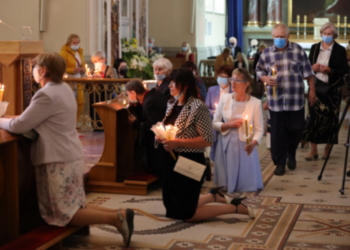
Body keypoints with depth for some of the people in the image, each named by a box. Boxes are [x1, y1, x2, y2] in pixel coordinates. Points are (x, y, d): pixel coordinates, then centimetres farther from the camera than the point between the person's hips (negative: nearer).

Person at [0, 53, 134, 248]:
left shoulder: (47, 95, -19)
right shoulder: (64, 88, 10)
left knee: (62, 215, -2)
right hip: (73, 157, 9)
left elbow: (19, 126, -18)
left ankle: (115, 219, -11)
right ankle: (120, 214, 4)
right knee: (75, 208, 16)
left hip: (58, 161, -9)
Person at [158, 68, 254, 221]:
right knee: (172, 207, 19)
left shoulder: (198, 107, -19)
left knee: (185, 213, -2)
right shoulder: (171, 104, 7)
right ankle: (214, 196, 35)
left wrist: (178, 143, -25)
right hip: (171, 160, 9)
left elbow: (208, 140, -22)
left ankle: (235, 207, 9)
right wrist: (162, 137, -1)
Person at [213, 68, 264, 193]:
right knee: (224, 184, 8)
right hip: (226, 144, 2)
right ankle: (226, 187, 35)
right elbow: (215, 123, 5)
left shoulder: (255, 103, -9)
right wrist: (229, 125, -12)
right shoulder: (225, 98, -1)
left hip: (244, 146, -2)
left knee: (245, 184, 2)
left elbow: (259, 129, -8)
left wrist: (254, 143, -26)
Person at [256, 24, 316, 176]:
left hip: (296, 100, 0)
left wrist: (312, 90, 2)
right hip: (276, 101, 0)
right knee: (278, 133, 2)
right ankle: (279, 163, 15)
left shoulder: (298, 51, 1)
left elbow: (307, 72, 4)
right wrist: (265, 79, -9)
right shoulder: (266, 53, 2)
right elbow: (259, 70, 12)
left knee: (296, 129, 7)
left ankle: (291, 155, 34)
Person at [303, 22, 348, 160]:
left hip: (332, 89, -2)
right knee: (313, 116, -3)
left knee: (330, 118, 2)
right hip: (316, 87, 2)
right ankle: (313, 150, 2)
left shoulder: (340, 50, -2)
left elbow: (345, 70, -6)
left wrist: (330, 70, -19)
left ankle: (327, 148, 14)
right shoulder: (314, 48, 9)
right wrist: (312, 67, -9)